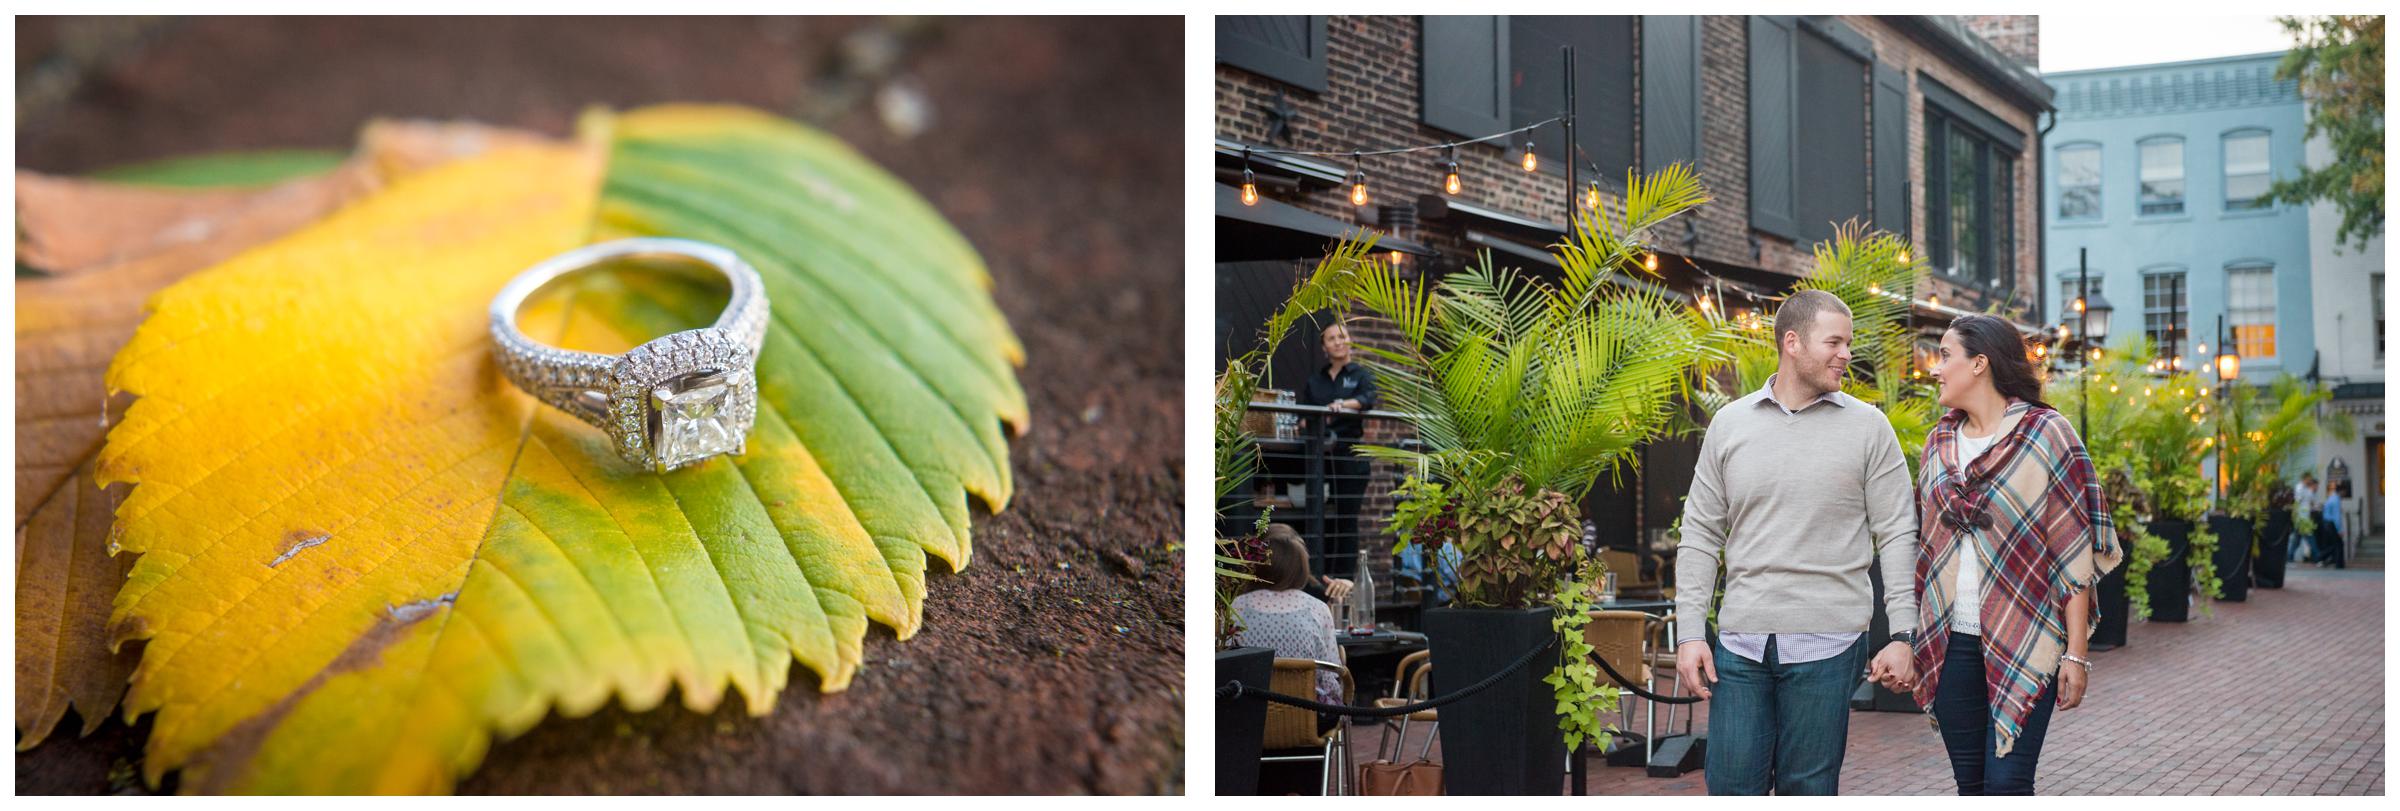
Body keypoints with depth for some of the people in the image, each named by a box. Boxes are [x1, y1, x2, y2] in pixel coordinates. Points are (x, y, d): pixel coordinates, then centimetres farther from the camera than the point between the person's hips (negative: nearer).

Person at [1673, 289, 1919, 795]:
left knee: (1808, 789, 4)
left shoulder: (1868, 427, 2)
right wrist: (1690, 632, 2)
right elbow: (1701, 535, 8)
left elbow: (1897, 536, 2)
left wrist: (1902, 635, -5)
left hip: (1826, 644, -2)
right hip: (1740, 641, 2)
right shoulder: (1730, 423, 7)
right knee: (1732, 786, 3)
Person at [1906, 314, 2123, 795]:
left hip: (2026, 645, -5)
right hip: (1951, 643, 5)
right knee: (1971, 784, 8)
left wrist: (2076, 654, -11)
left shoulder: (2046, 434, -5)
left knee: (2007, 783, -9)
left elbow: (2075, 553, -7)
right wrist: (1909, 639, 12)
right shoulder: (1940, 441, 11)